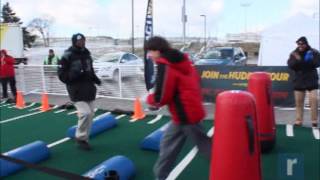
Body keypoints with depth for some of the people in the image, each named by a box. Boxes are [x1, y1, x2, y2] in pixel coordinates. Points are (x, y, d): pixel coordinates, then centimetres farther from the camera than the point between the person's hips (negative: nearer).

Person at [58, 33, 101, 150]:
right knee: (85, 113, -18)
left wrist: (95, 79, 4)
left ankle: (84, 138, 23)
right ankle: (80, 138, 3)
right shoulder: (68, 56, -10)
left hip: (88, 89, 7)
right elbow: (61, 75, -11)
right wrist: (75, 74, -26)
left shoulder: (87, 54, 11)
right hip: (76, 90, -7)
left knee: (90, 114, 9)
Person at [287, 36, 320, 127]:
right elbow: (290, 65, -8)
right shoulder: (294, 54, 4)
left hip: (311, 80, -2)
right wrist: (297, 60, -24)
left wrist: (310, 59, -27)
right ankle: (298, 120, 16)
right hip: (299, 80, 2)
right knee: (299, 102, 7)